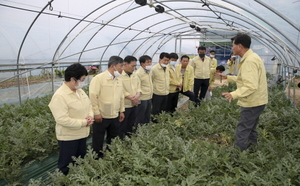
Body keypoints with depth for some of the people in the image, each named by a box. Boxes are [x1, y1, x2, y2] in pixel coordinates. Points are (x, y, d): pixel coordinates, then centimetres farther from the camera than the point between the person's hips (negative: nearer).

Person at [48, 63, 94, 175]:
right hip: (68, 137, -8)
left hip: (82, 134, 8)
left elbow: (89, 105, 12)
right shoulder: (59, 96, -25)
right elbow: (62, 119, -30)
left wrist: (90, 116, -10)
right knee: (67, 165, 12)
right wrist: (84, 122, -23)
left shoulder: (80, 91, 2)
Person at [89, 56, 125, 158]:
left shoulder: (118, 80, 8)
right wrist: (96, 113, -17)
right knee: (98, 141, 10)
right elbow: (93, 96, -17)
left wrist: (121, 111, 12)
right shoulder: (99, 78, -15)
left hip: (115, 116, 7)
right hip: (101, 116, -7)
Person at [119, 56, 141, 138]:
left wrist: (138, 95, -8)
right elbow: (121, 90, -21)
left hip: (134, 105, 8)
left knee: (130, 125, 21)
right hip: (124, 106, -8)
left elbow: (138, 86, 13)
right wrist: (132, 98, -16)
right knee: (122, 128, 6)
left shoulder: (134, 75, 8)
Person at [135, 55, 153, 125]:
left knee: (147, 117, 19)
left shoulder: (149, 71, 8)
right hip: (142, 99, -8)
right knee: (140, 119, 5)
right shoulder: (139, 73, -18)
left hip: (149, 97, 8)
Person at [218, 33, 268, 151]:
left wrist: (234, 94, -41)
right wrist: (228, 77, 21)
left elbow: (251, 85, -31)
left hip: (252, 102, -11)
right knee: (250, 128, 21)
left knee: (242, 132, -4)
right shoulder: (251, 57, 12)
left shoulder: (250, 61, -22)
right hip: (256, 101, 11)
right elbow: (245, 79, 20)